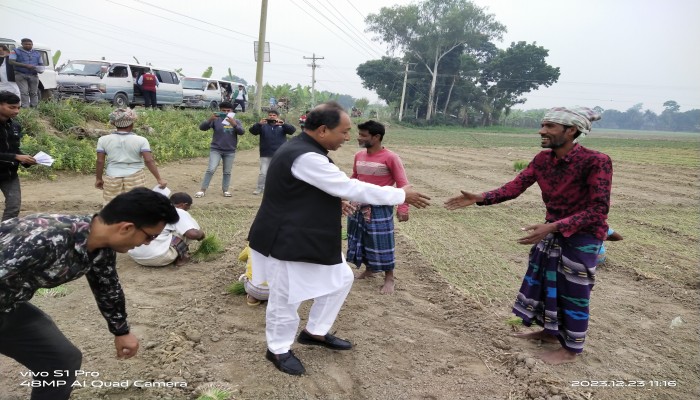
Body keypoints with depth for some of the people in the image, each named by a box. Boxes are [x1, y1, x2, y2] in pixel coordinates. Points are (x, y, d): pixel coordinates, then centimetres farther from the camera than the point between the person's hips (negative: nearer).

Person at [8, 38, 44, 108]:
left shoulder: (37, 53, 16)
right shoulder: (16, 51, 4)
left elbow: (41, 64, 21)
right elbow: (11, 61, -7)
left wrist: (40, 69, -5)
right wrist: (25, 65, -19)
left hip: (34, 75, 3)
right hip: (21, 75, -3)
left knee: (34, 93, 3)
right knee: (24, 92, -11)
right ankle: (25, 108, -15)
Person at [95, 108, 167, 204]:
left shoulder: (103, 140, -2)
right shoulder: (140, 140, -9)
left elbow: (100, 161, -1)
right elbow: (149, 161, -15)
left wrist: (98, 178, 11)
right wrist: (159, 179, -12)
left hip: (112, 179, 2)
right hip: (135, 179, -2)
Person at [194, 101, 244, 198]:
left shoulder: (236, 122, 3)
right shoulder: (216, 120, -3)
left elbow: (241, 132, -14)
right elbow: (202, 127, -12)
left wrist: (234, 124, -32)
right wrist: (210, 119, -30)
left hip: (230, 152, 2)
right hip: (215, 150, -2)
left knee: (227, 172, 9)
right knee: (211, 170, -9)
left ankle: (225, 190, 19)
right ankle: (203, 190, -4)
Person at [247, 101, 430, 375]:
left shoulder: (304, 149, 6)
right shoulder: (306, 158, -28)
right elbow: (351, 188, -26)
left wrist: (332, 201, 21)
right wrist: (402, 195, -18)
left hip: (309, 237, 11)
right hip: (287, 240, -11)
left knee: (341, 278, 17)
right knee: (287, 299, 7)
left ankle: (315, 332, 35)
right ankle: (278, 350, 33)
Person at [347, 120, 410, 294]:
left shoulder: (390, 157, -16)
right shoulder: (358, 156, 2)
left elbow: (402, 184, -14)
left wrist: (402, 208, -21)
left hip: (380, 208, -6)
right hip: (358, 207, 6)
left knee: (381, 242, 1)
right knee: (360, 239, 16)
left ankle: (389, 278, 18)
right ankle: (369, 269, 37)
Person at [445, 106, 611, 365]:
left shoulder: (595, 161, -25)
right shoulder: (543, 159, -5)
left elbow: (598, 209, -28)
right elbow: (515, 186, -7)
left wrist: (552, 227, -37)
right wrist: (479, 199, -21)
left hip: (582, 236, -7)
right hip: (553, 231, 7)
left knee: (572, 292, 5)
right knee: (544, 281, 17)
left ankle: (571, 349, 25)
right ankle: (549, 332, 39)